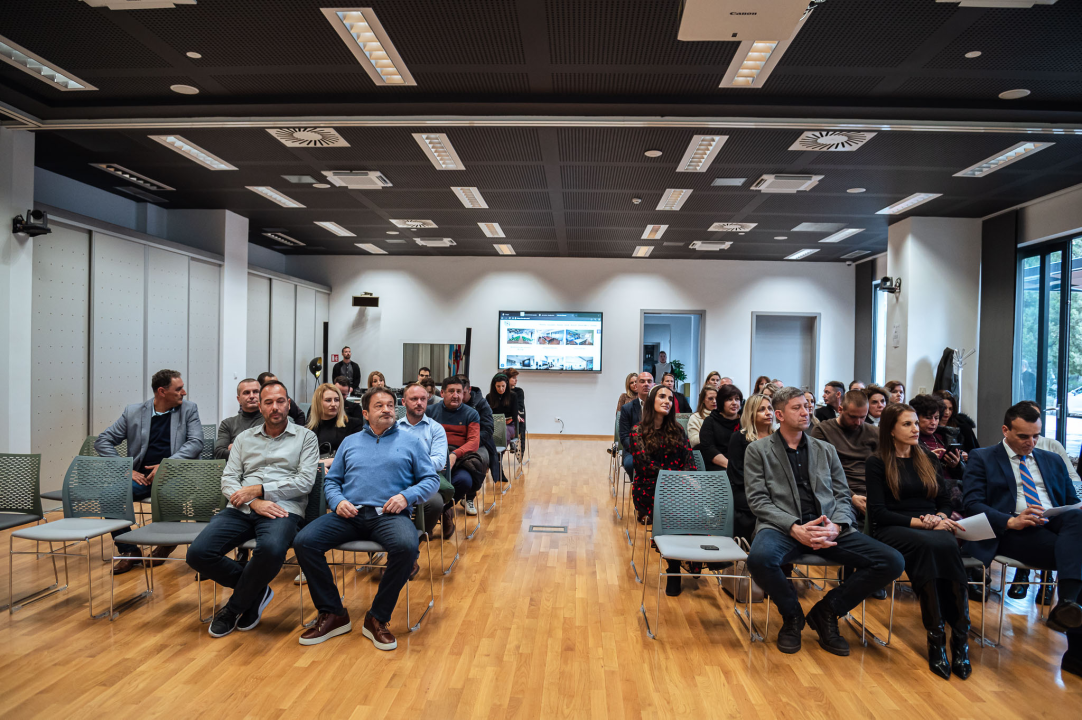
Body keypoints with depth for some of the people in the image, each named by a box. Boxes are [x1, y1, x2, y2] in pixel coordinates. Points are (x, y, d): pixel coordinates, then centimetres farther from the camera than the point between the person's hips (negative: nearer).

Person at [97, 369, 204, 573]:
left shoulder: (189, 409, 7)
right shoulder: (133, 412, 8)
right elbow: (102, 441, 8)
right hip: (142, 478, 2)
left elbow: (196, 442, -6)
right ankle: (129, 551, -6)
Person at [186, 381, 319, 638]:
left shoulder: (305, 437, 10)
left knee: (271, 549, -37)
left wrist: (258, 490, -9)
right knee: (198, 553, -20)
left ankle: (235, 607, -7)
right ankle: (256, 591, 3)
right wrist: (254, 502, -9)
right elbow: (228, 480, 11)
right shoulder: (244, 438, 21)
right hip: (241, 509, 4)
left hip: (282, 509, -4)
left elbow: (305, 481, -2)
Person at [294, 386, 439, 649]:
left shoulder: (411, 442, 15)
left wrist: (406, 496, -9)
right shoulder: (350, 442, 23)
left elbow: (431, 480, 9)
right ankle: (332, 614, -6)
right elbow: (331, 480, 20)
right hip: (349, 514, 3)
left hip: (389, 515, -2)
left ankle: (377, 618, -15)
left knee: (406, 547, -36)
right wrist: (337, 501, -1)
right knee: (304, 542, -22)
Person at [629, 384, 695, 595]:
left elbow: (689, 460, 10)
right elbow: (645, 464, -6)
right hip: (649, 488, -3)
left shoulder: (677, 429, 18)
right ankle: (674, 574, -13)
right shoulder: (638, 431, 6)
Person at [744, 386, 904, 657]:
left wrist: (835, 526, -9)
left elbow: (842, 495, 14)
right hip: (783, 527, -4)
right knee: (760, 558, -38)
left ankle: (825, 612, 4)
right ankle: (792, 615, -2)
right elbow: (758, 500, -1)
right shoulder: (758, 450, 9)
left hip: (828, 527, 4)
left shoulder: (826, 450, 21)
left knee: (892, 562, -17)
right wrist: (795, 528, -16)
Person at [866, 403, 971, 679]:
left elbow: (945, 502, 19)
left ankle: (960, 636, -31)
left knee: (947, 544, -33)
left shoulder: (929, 459, 21)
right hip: (893, 530, -3)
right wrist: (922, 522, -12)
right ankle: (936, 638, -32)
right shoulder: (877, 463, 5)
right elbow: (878, 512, -3)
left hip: (933, 528, 4)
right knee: (927, 544, -37)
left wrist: (939, 518, -5)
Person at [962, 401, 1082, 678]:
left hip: (1057, 526, 4)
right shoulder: (981, 458, 10)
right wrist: (1011, 521, -20)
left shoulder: (1053, 460, 26)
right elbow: (973, 504, -2)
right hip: (1013, 531, -4)